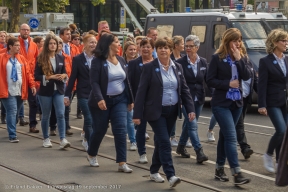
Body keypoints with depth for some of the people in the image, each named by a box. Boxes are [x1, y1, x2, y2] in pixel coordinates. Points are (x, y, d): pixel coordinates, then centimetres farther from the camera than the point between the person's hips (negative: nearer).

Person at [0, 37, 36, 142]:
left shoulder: (21, 58, 10)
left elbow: (27, 72, 9)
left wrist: (32, 85, 1)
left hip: (20, 91, 5)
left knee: (16, 112, 11)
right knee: (12, 112, -11)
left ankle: (12, 131, 26)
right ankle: (12, 135, -10)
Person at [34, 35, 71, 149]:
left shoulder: (61, 58, 6)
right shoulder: (41, 58, -5)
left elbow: (64, 72, 16)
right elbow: (36, 76, -8)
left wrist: (64, 76, -7)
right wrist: (48, 77, -21)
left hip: (58, 90, 2)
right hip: (45, 91, -2)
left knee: (60, 114, -9)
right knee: (46, 116, 9)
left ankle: (62, 140, -13)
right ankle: (46, 139, 23)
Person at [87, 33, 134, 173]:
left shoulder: (121, 60, 7)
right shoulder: (98, 61, -12)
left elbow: (126, 80, 12)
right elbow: (94, 82, -19)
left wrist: (130, 99, 11)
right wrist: (99, 99, -32)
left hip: (120, 100, 4)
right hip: (103, 101, -4)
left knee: (121, 129, -6)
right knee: (100, 130, 6)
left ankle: (122, 163, -5)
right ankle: (91, 155, 32)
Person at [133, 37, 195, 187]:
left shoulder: (177, 67, 6)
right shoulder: (149, 67, -8)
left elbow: (184, 89, 8)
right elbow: (141, 91, -9)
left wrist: (190, 109, -3)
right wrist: (137, 114, -13)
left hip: (172, 111, 5)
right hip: (156, 111, -5)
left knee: (160, 141, 13)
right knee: (165, 142, -12)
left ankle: (154, 171, 26)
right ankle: (171, 175, -15)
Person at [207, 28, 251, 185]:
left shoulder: (242, 57, 5)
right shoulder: (217, 58, -8)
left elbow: (246, 77, -9)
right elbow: (210, 81, -9)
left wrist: (239, 59, -17)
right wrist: (228, 84, -18)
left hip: (236, 102, 5)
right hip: (221, 103, -5)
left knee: (225, 135, 13)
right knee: (231, 136, -13)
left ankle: (219, 169, 22)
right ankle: (237, 173, -17)